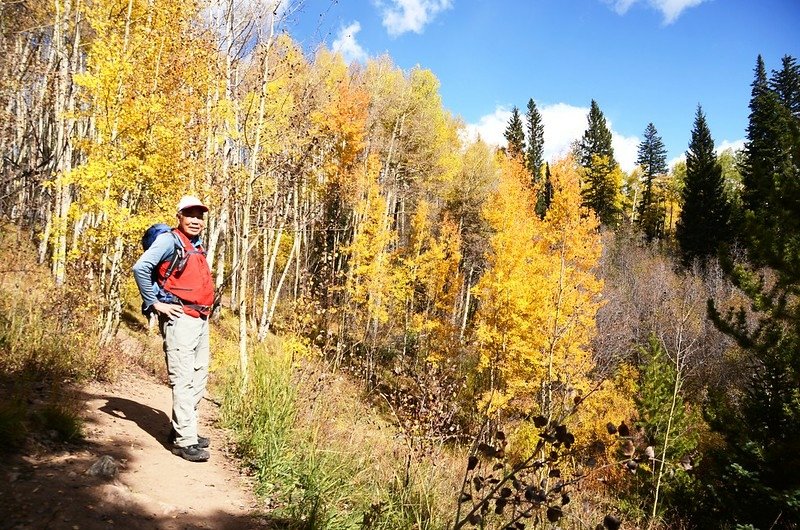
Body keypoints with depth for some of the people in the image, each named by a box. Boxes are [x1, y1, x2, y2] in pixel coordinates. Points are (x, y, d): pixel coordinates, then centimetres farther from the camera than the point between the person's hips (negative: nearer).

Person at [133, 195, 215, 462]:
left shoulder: (197, 246, 18)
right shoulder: (169, 241, -8)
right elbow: (141, 268, -19)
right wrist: (155, 303, -16)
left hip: (200, 320, 9)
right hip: (179, 319, -9)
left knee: (198, 378, 14)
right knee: (183, 380, -8)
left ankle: (182, 429, 26)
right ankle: (185, 441, -4)